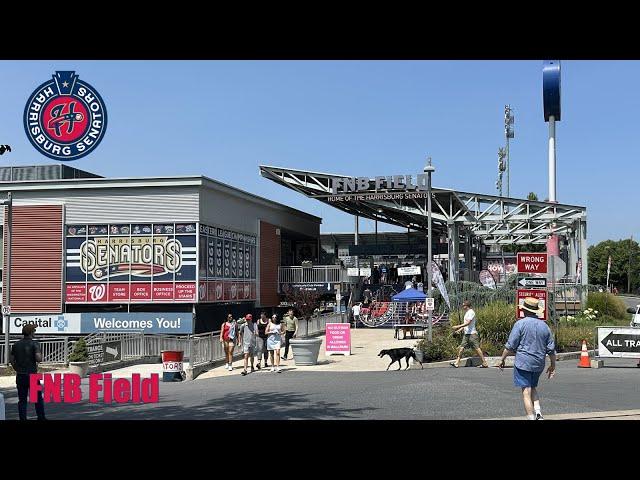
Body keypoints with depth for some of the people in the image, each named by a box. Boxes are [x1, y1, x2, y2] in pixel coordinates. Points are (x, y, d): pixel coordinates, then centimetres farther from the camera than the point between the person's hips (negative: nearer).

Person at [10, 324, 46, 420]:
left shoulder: (16, 345, 6)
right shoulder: (34, 344, -10)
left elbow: (11, 360, 8)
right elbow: (38, 358, -21)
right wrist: (40, 354, 0)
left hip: (20, 376, 4)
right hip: (32, 375, -4)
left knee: (22, 400, 7)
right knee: (38, 398, 11)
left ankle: (22, 418, 4)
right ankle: (41, 417, 15)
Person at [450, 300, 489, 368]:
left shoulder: (471, 312, -11)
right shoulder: (466, 313, 18)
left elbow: (468, 323, -20)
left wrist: (458, 326, -22)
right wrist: (459, 329, 15)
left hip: (472, 333, -10)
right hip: (466, 334, 10)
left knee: (477, 348, -8)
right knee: (461, 347, 4)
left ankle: (484, 363, -3)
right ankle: (457, 363, 4)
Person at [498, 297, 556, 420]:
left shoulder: (520, 324, -9)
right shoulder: (544, 326, 7)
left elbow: (510, 346, -9)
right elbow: (551, 349, 9)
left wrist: (502, 359, 1)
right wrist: (553, 365, 18)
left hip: (523, 363, -5)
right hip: (539, 364, 5)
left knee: (526, 391, -1)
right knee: (533, 388, 22)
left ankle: (531, 417, -3)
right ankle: (538, 412, 5)